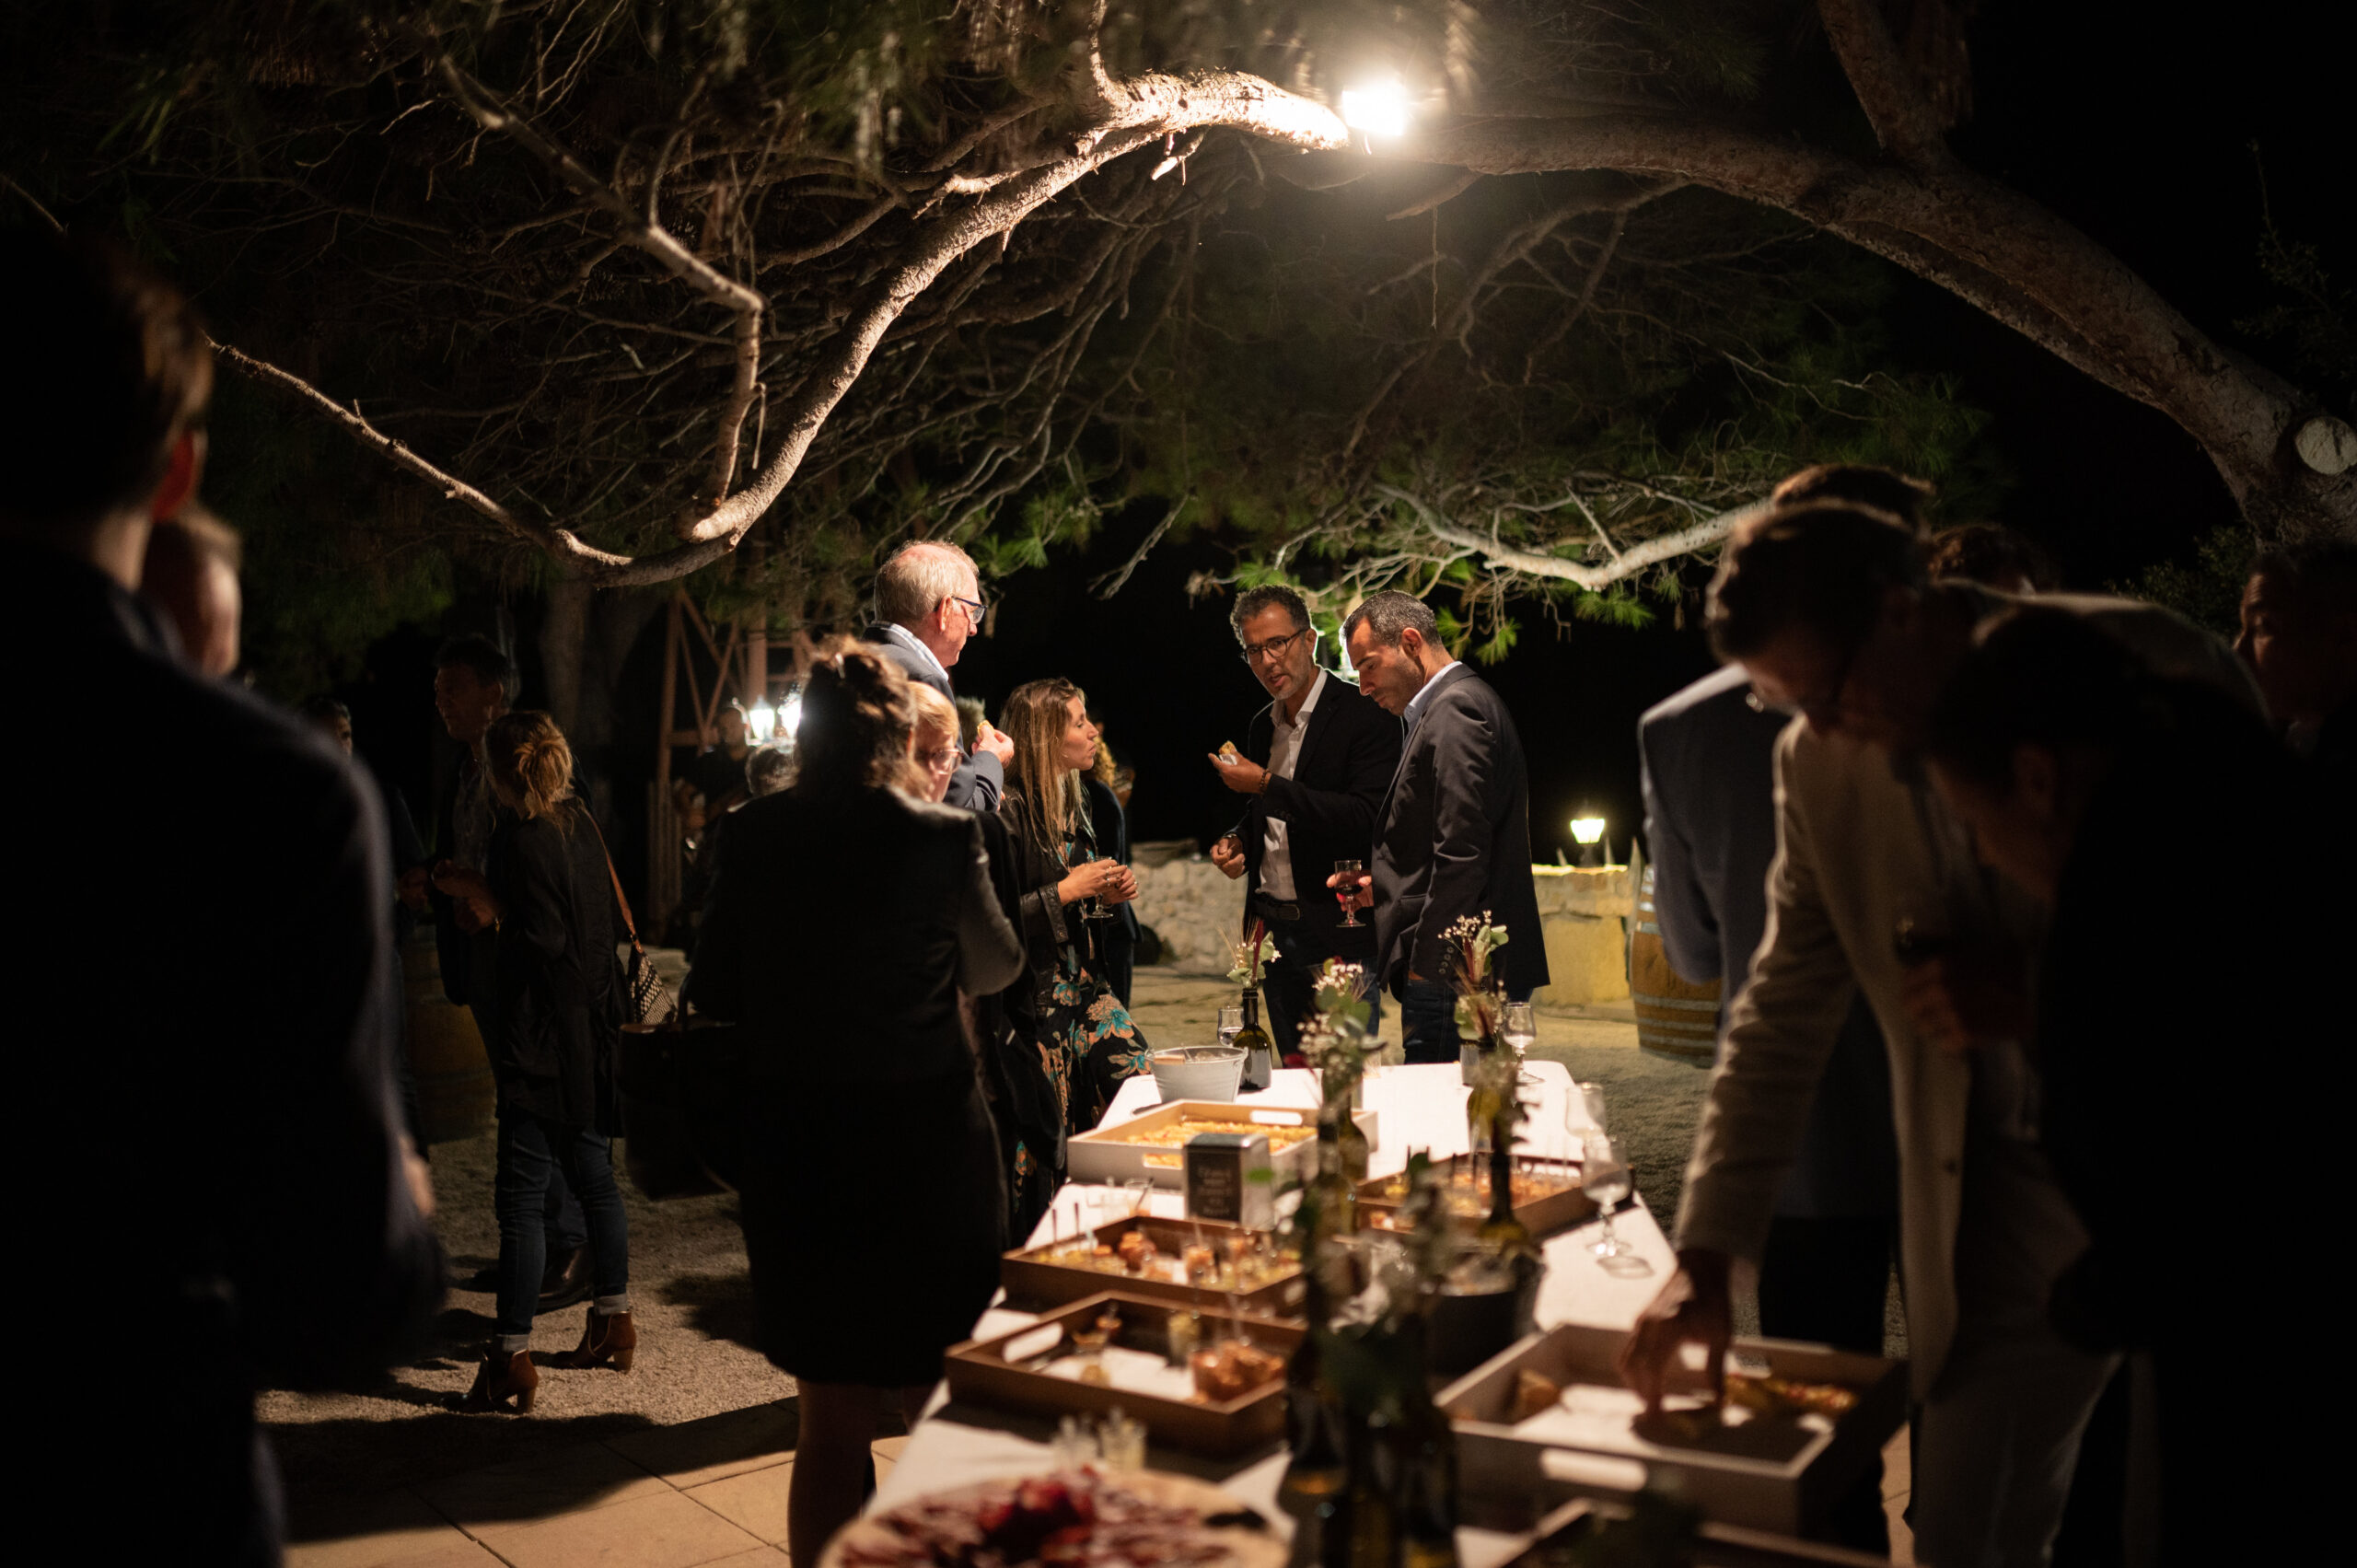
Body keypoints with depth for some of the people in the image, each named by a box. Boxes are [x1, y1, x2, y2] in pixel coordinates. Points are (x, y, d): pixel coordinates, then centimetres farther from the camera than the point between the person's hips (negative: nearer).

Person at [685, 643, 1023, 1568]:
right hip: (925, 1143, -3)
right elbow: (994, 969, 3)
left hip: (792, 1146, 3)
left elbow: (713, 993, 3)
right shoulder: (944, 837, -13)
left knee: (832, 1422, 17)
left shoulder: (754, 838, -5)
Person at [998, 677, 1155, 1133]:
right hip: (1035, 997, -8)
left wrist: (1107, 895, 4)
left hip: (1086, 988, 8)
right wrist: (1065, 892, -18)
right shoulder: (1009, 810, -16)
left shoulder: (1076, 804, 12)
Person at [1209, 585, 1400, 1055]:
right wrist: (1237, 840, 4)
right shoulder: (1262, 726, 14)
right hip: (1274, 931, 7)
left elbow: (1365, 817, -21)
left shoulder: (1365, 714, -9)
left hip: (1339, 933, -7)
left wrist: (1266, 784, -20)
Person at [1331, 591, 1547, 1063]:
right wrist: (1384, 887, 14)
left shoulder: (1455, 710, -12)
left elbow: (1462, 850, -20)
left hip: (1452, 971, -10)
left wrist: (1427, 965, -19)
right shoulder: (1464, 703, 21)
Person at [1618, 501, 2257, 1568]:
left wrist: (2040, 998, -23)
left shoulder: (2144, 669, -15)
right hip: (2028, 1188, 3)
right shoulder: (1818, 761, -3)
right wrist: (1705, 1254, 1)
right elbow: (1785, 1008, 4)